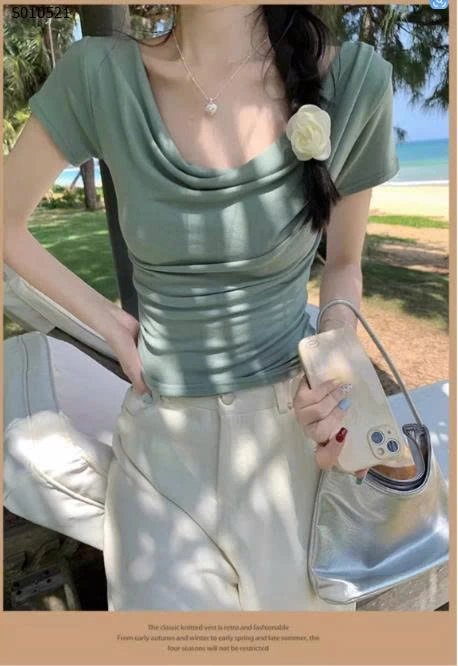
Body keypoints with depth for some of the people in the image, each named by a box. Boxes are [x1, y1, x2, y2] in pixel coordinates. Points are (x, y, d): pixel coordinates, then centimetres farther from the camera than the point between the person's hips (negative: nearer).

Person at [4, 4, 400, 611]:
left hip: (291, 426, 1)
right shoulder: (100, 76, -10)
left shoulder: (354, 79, -10)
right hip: (163, 437, 0)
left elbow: (344, 263, 3)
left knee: (301, 602, 21)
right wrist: (111, 325, -3)